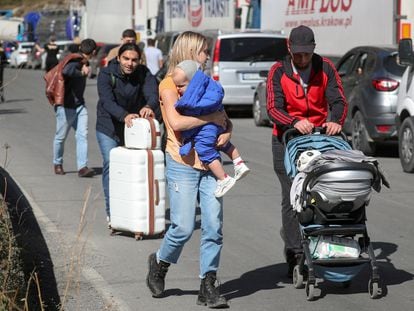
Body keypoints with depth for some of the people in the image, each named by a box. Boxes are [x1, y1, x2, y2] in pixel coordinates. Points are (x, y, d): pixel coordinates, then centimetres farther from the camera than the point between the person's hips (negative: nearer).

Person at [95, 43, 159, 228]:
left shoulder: (144, 74, -12)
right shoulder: (106, 74, -18)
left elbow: (153, 93, -29)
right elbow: (107, 101, -32)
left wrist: (149, 106, -54)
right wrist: (124, 116, -51)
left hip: (134, 126, 2)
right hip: (109, 127, -2)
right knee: (111, 165, -13)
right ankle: (111, 211, -5)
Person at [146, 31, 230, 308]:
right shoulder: (170, 85, -4)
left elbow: (226, 119, 19)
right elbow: (176, 121, -20)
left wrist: (226, 132, -4)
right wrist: (212, 118, -14)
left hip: (208, 164, 6)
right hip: (182, 164, -6)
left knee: (214, 226, -3)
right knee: (184, 227, -7)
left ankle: (208, 286, 4)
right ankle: (159, 263, 22)